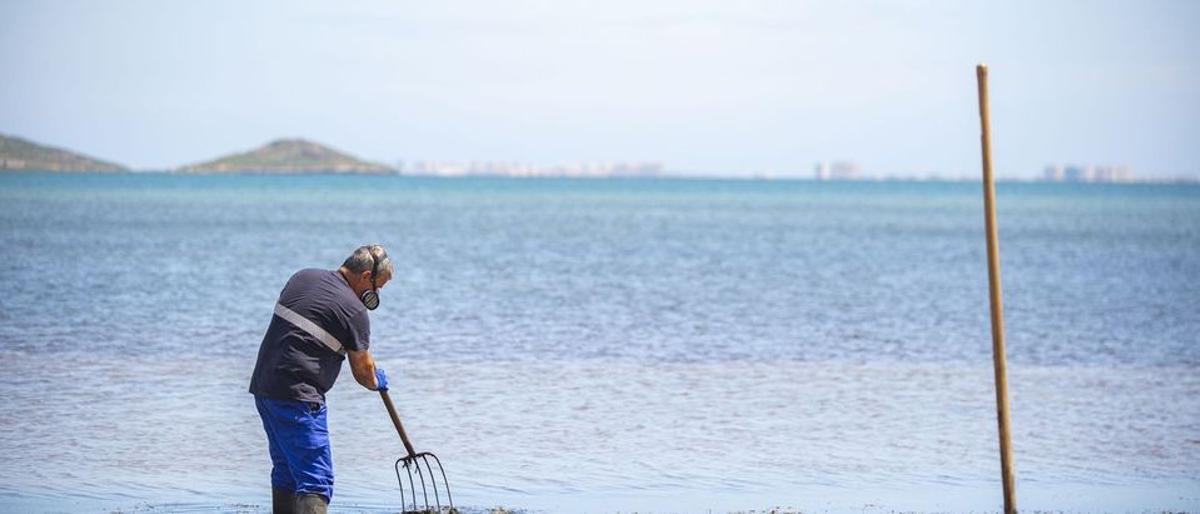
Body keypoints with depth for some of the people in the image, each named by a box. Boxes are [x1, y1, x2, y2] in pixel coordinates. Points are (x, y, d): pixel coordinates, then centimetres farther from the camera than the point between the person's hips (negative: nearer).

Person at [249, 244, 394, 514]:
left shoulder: (302, 277, 13)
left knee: (286, 470, 20)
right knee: (316, 482, -12)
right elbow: (363, 370, 1)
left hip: (263, 385, 9)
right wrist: (377, 381, 23)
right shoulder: (354, 310, -9)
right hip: (297, 397, -9)